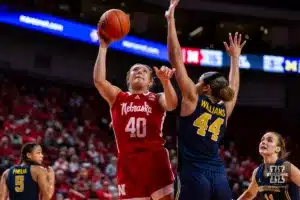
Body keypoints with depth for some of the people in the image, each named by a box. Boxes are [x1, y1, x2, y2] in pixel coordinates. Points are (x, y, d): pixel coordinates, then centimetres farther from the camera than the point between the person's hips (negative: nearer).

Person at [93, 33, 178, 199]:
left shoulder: (157, 99, 14)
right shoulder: (117, 97, 17)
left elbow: (172, 105, -10)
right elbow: (99, 80, 0)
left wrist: (165, 81, -29)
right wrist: (103, 46, -4)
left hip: (155, 159, -1)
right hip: (128, 162, 1)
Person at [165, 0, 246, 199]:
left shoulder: (193, 99, 4)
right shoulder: (225, 109, 17)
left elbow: (176, 58, 3)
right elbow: (233, 86, 39)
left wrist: (171, 19, 6)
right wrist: (235, 57, 52)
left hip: (193, 175, -5)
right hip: (219, 177, 5)